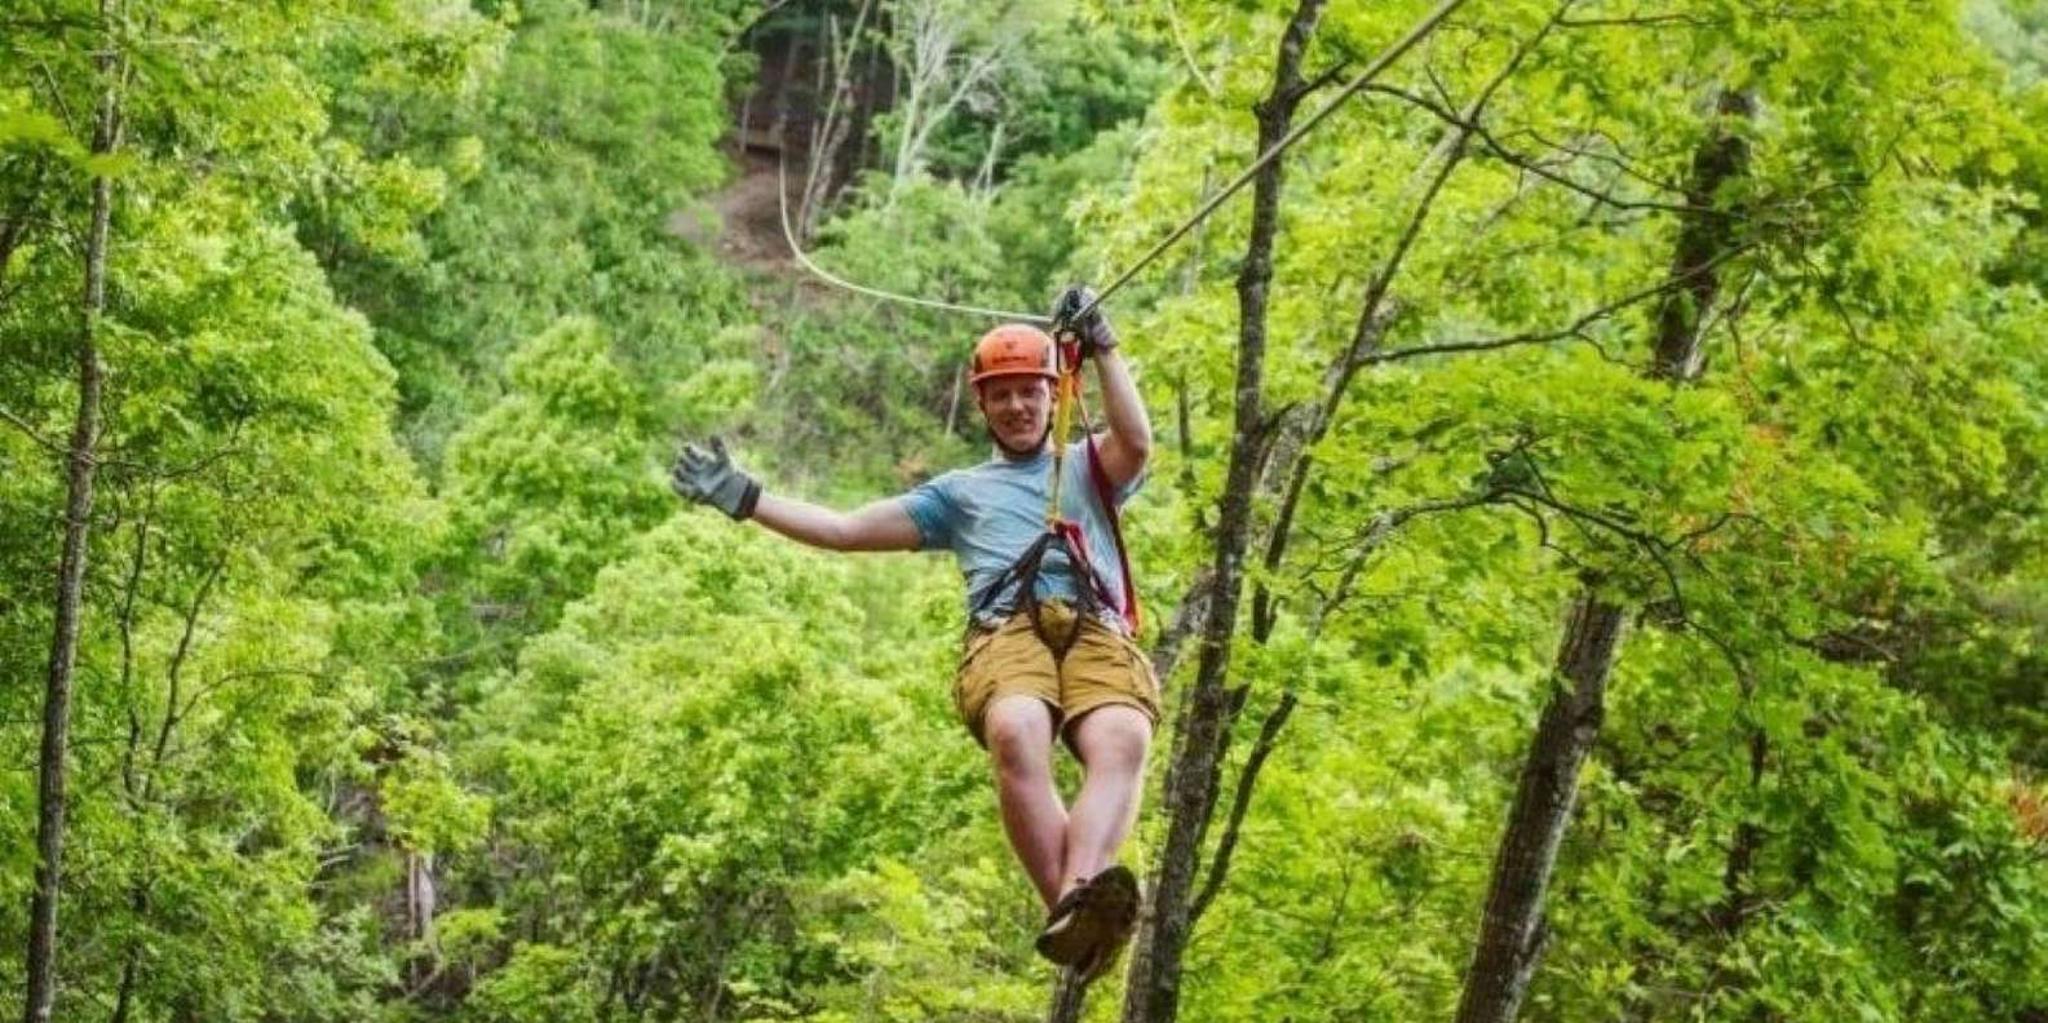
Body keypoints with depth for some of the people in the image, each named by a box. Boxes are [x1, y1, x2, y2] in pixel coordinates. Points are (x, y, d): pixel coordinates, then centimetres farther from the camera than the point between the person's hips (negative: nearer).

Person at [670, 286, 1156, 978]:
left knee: (1122, 740, -37)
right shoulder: (960, 492, 37)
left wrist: (1101, 345, 10)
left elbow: (1135, 443, 10)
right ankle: (1070, 917, -52)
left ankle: (1083, 901, -61)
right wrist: (743, 498, 28)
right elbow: (846, 530, 34)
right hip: (1005, 629, 0)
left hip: (1098, 628, 0)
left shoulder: (1088, 467, 34)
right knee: (1016, 731, -39)